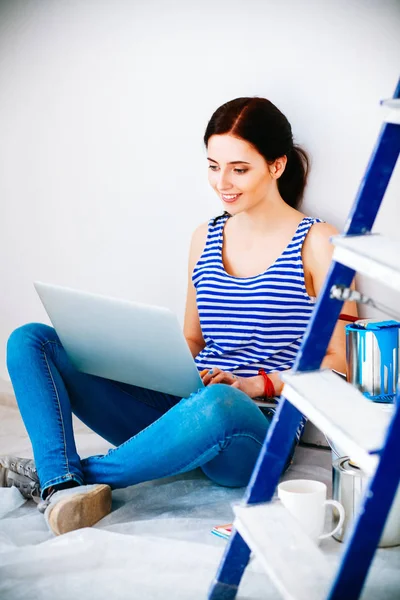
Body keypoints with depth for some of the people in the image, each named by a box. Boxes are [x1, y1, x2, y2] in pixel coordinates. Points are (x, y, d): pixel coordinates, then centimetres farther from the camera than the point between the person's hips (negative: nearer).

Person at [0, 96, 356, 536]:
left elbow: (339, 360, -3)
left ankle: (49, 475, -22)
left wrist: (258, 384, -16)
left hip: (258, 431, -5)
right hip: (181, 409, 6)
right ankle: (62, 487, -28)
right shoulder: (205, 238, 14)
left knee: (218, 403, -44)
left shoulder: (316, 243, -2)